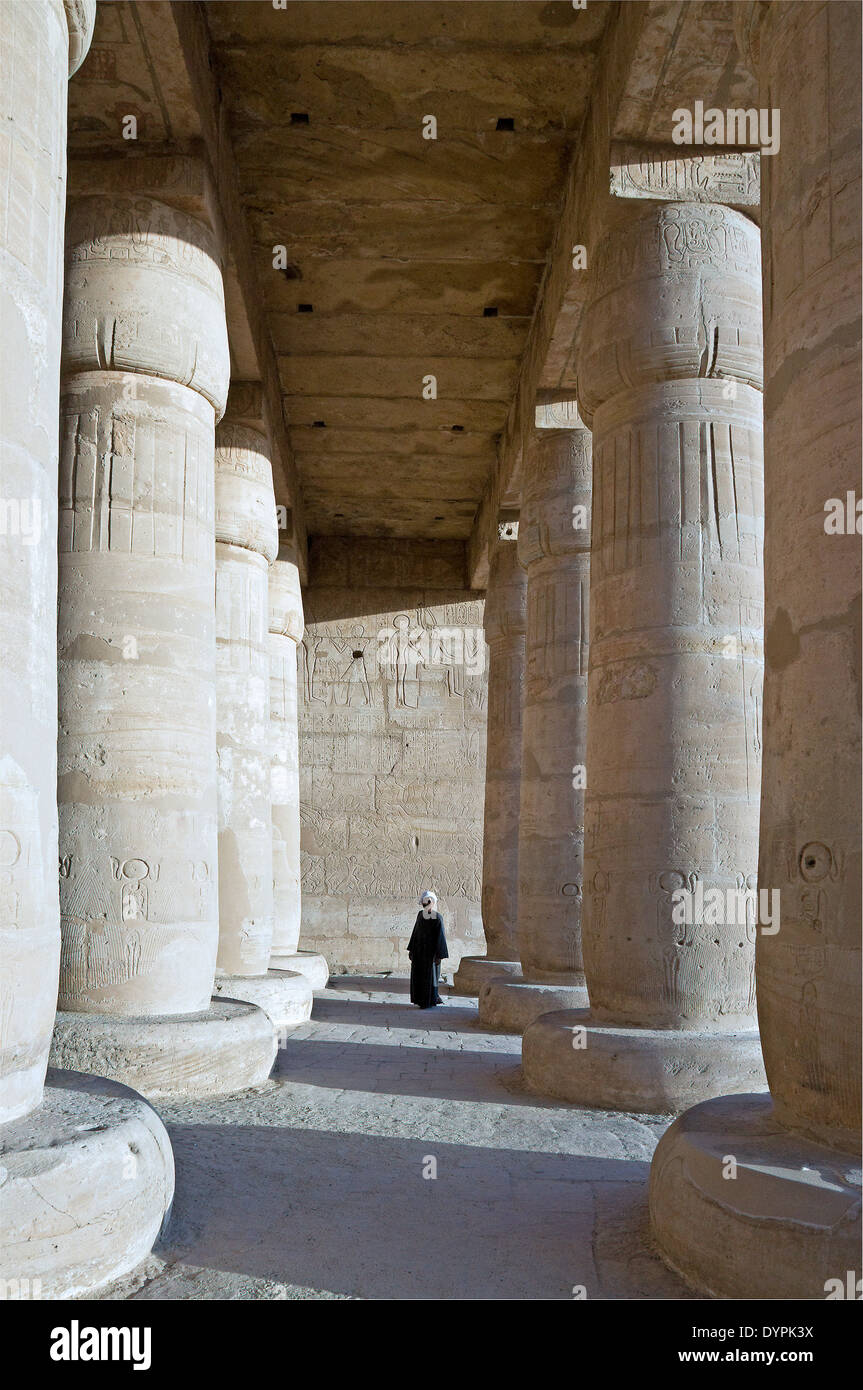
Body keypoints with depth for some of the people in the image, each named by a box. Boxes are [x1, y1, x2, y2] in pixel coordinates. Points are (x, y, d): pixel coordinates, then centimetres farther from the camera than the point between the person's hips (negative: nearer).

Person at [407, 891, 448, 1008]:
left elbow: (440, 936, -14)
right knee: (418, 975, 9)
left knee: (430, 975, 0)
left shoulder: (437, 917, -12)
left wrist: (439, 955, -17)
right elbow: (415, 932, 13)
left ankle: (430, 1001, 11)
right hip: (419, 950, 7)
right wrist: (411, 949, 12)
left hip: (430, 950, -7)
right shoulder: (420, 914, 7)